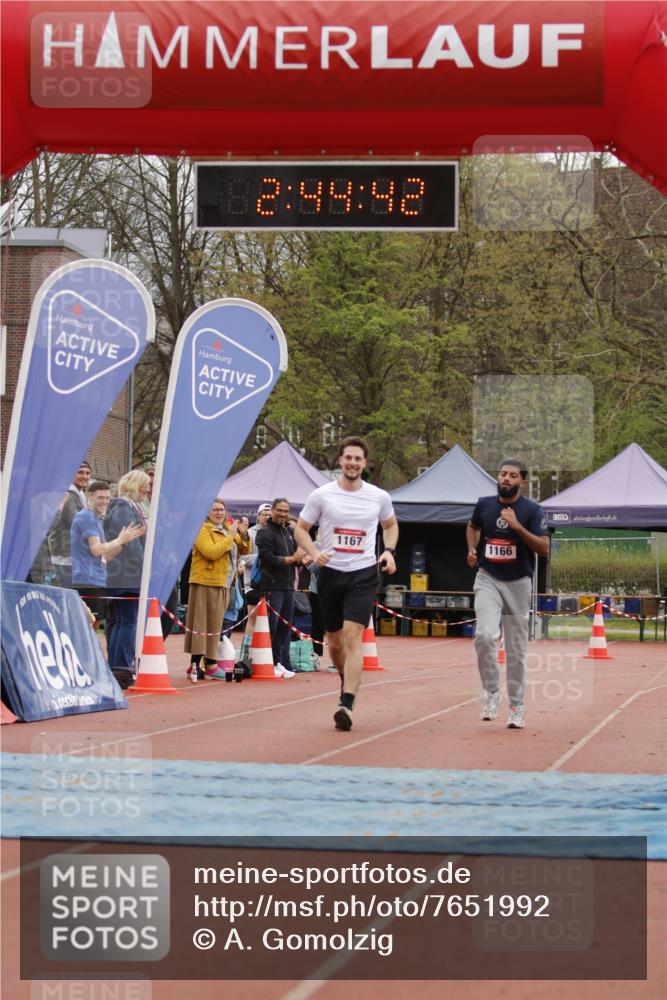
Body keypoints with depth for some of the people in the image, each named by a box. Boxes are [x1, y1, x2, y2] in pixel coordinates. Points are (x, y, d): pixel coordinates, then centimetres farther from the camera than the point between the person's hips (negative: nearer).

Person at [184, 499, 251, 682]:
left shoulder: (227, 529, 15)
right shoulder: (203, 530, -8)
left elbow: (244, 551, 19)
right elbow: (211, 552, -22)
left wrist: (244, 536, 1)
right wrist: (230, 536, -19)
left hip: (222, 584, 8)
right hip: (204, 582, -8)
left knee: (214, 624, 10)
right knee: (201, 623, -9)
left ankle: (210, 663, 15)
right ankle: (195, 664, -10)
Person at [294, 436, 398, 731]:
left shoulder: (379, 497, 3)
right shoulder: (321, 495, -1)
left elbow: (390, 524, 22)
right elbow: (301, 529, 7)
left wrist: (389, 550, 4)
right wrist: (314, 552, -12)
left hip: (363, 574, -1)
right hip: (330, 572, 1)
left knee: (352, 637, -16)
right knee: (335, 642, 10)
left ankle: (347, 704, -22)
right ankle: (348, 683, 39)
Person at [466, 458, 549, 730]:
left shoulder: (532, 510, -6)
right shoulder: (484, 504, 3)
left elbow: (544, 549, -14)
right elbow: (473, 526, 25)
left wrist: (517, 526, -23)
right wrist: (472, 549, 6)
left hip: (518, 582, -1)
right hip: (488, 578, 1)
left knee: (516, 648, 3)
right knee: (485, 635, -21)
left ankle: (516, 706, 15)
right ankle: (491, 692, -3)